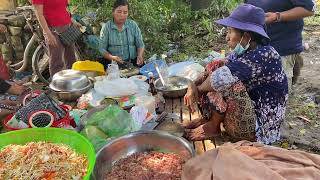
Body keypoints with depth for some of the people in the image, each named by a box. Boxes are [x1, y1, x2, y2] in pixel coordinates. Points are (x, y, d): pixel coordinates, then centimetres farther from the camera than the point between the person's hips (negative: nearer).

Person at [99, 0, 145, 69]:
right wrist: (111, 57, -22)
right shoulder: (106, 27, -1)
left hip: (133, 62, 0)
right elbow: (102, 48, -2)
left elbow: (140, 45, 6)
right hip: (113, 63, 0)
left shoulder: (133, 25, 3)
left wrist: (140, 56, -15)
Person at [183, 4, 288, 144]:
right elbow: (216, 69, 1)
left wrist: (199, 89, -17)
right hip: (248, 112, 9)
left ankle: (213, 126, -8)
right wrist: (194, 85, -16)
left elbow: (223, 76, -35)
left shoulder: (262, 56, -26)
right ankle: (206, 118, -1)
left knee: (227, 82, -29)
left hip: (259, 126, -9)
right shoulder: (243, 52, 1)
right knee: (215, 67, -1)